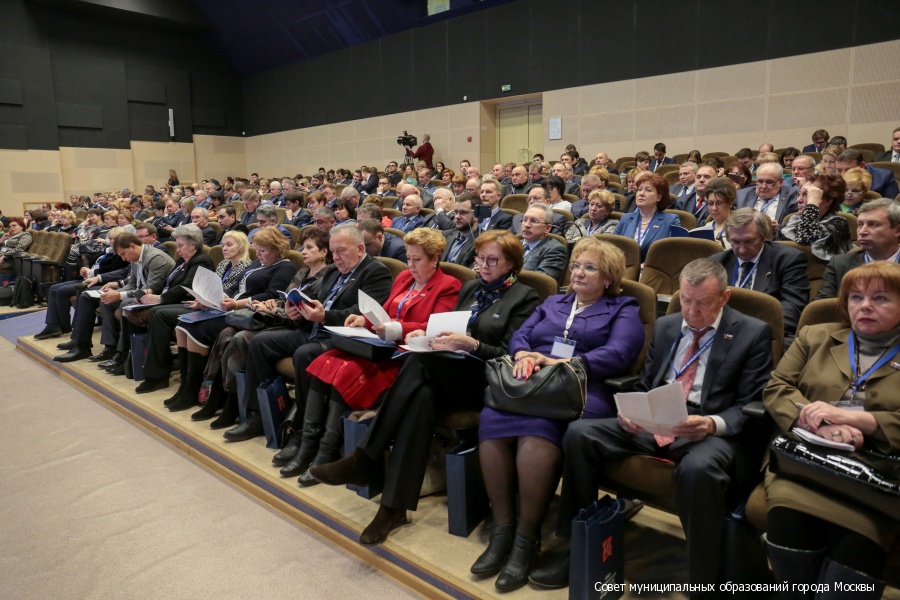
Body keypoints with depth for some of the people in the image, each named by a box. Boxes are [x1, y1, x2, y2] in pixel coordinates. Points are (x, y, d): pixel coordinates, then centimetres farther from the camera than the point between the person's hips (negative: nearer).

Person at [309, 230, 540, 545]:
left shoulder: (524, 297, 2)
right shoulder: (470, 288, 22)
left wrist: (472, 345, -22)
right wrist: (427, 334, 0)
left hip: (487, 380, -5)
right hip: (449, 374, 6)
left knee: (419, 364, -33)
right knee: (421, 396, -32)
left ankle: (363, 460, -29)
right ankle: (394, 506, -31)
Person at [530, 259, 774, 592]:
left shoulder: (754, 333, 0)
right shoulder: (664, 326, 15)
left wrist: (712, 424, -26)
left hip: (714, 433, -5)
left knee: (697, 467, -40)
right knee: (580, 433, -14)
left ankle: (702, 582, -19)